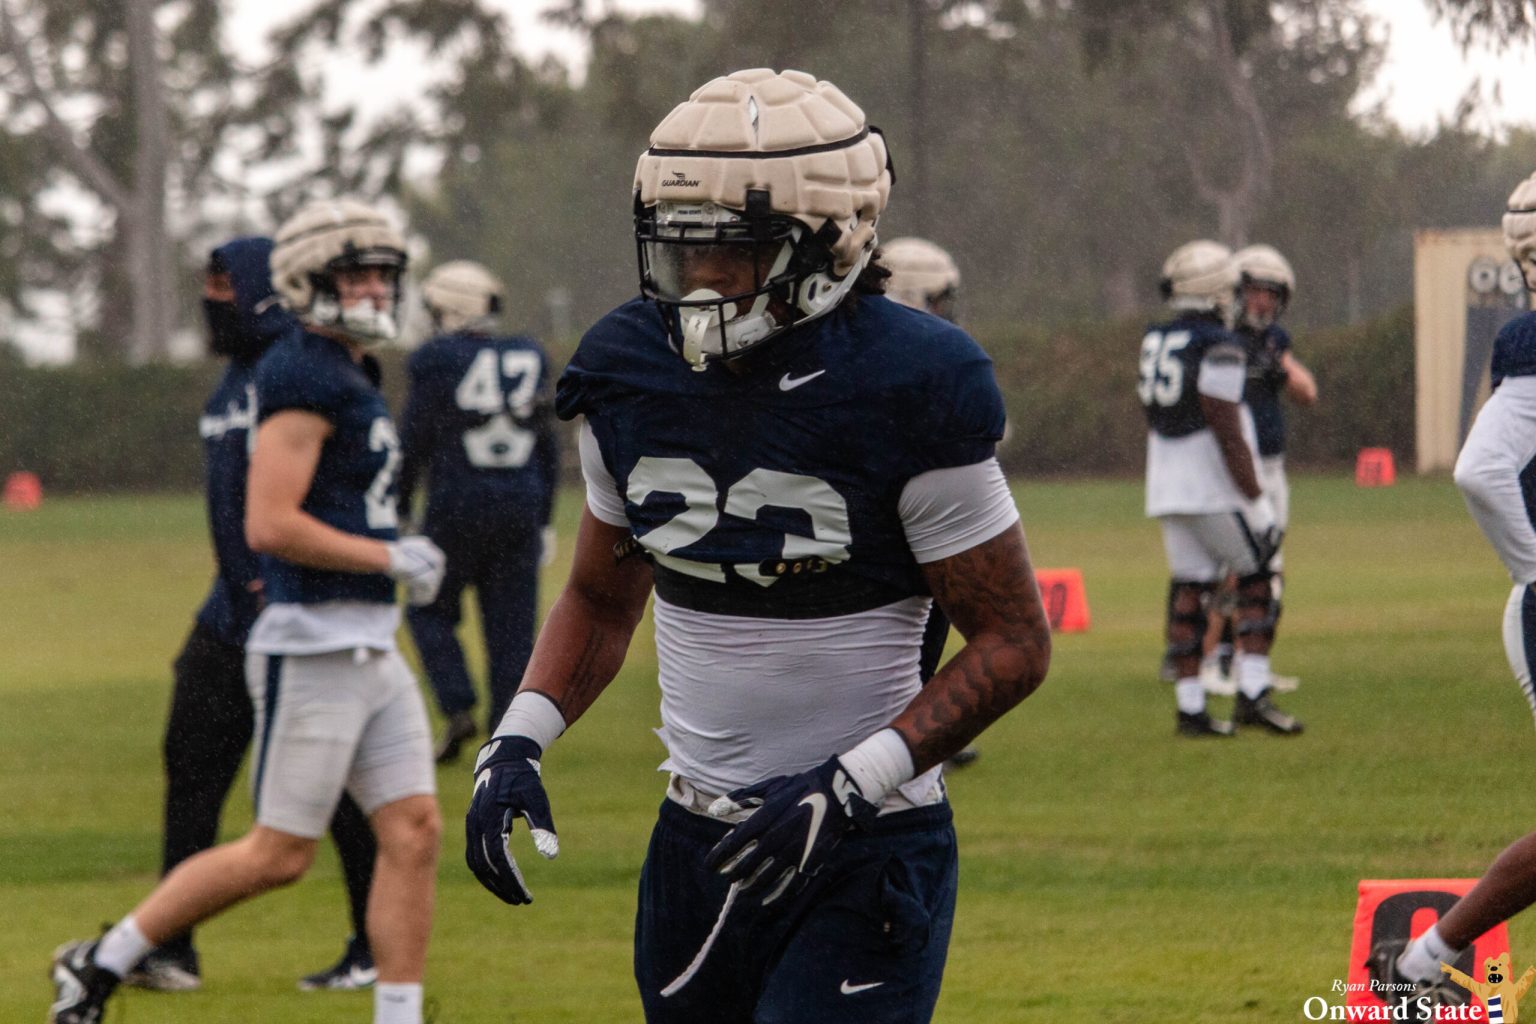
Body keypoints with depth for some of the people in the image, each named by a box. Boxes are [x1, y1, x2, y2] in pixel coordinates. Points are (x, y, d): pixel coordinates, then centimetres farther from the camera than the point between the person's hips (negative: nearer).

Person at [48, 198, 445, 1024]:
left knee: (414, 831, 3)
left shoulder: (351, 378, 17)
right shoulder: (303, 377, -14)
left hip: (369, 650, 9)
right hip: (312, 651, -9)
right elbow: (270, 524, -22)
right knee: (279, 855, -4)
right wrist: (390, 560, -16)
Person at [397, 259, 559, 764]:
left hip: (457, 504, -4)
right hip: (522, 506, 4)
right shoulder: (527, 361, 7)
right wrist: (544, 520, 20)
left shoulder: (438, 362, -8)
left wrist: (397, 512, 5)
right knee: (511, 626, 7)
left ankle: (458, 708, -3)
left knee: (431, 611, 14)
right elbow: (546, 447, 12)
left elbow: (414, 443, -6)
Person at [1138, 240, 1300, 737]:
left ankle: (1190, 705, 6)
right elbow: (1227, 434, -18)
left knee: (1189, 591, 8)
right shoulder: (1220, 350, -15)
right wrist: (1256, 500, -14)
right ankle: (1252, 692, -5)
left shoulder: (1155, 344, 9)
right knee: (1257, 580, 4)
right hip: (1213, 491, -7)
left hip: (1168, 491, 7)